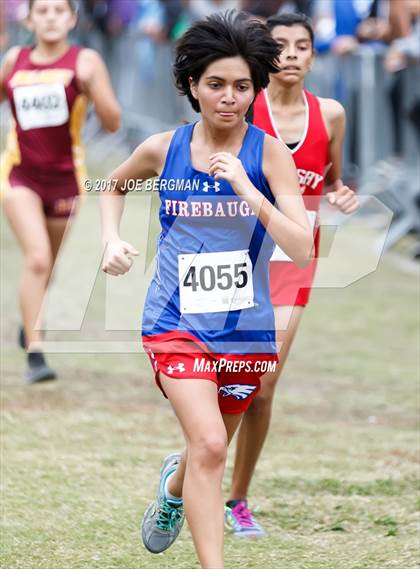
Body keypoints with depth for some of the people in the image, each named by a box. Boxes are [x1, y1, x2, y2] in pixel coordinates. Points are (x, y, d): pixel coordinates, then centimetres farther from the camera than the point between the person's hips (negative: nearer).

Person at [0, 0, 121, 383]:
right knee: (37, 257, -20)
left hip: (65, 176, 1)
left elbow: (112, 123, -12)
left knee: (44, 264, 17)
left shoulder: (85, 61, -8)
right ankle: (35, 355, -19)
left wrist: (93, 86, -28)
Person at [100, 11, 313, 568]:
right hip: (176, 320, -1)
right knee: (208, 445, -22)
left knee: (210, 450, 20)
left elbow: (302, 249, -17)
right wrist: (112, 241, 3)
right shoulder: (162, 149, -3)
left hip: (245, 329, 1)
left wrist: (248, 191, -27)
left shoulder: (269, 154, -8)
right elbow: (114, 187, 20)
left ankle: (174, 487, 56)